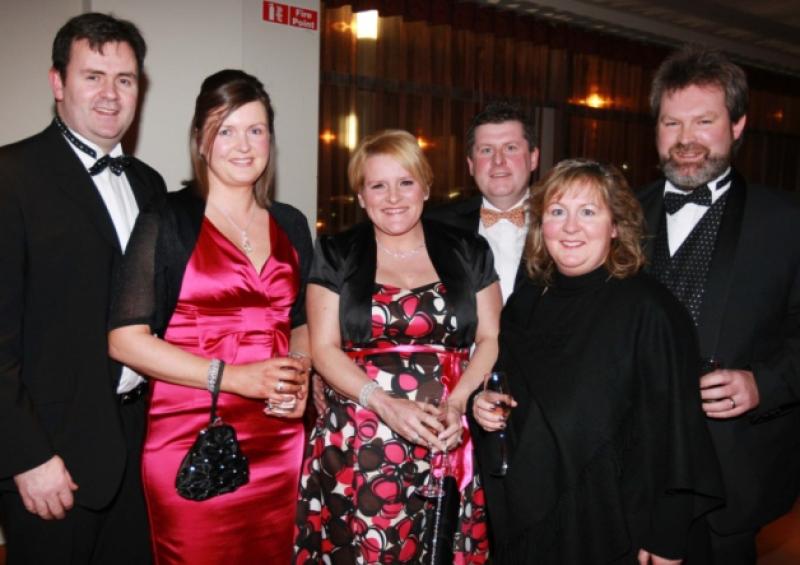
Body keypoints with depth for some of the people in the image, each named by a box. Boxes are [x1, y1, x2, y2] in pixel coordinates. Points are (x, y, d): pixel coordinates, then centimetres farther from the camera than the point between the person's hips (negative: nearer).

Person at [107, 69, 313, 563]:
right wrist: (231, 376, -17)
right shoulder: (167, 221, -5)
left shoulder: (291, 225, 9)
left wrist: (300, 378, -2)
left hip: (278, 442, 5)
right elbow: (125, 338, -10)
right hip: (190, 442, -4)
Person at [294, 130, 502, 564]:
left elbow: (490, 339, 6)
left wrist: (456, 404, -10)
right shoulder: (336, 255, 5)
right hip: (355, 447, 0)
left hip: (446, 447, 1)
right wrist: (385, 404, -15)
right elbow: (324, 348, 0)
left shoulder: (468, 252, 8)